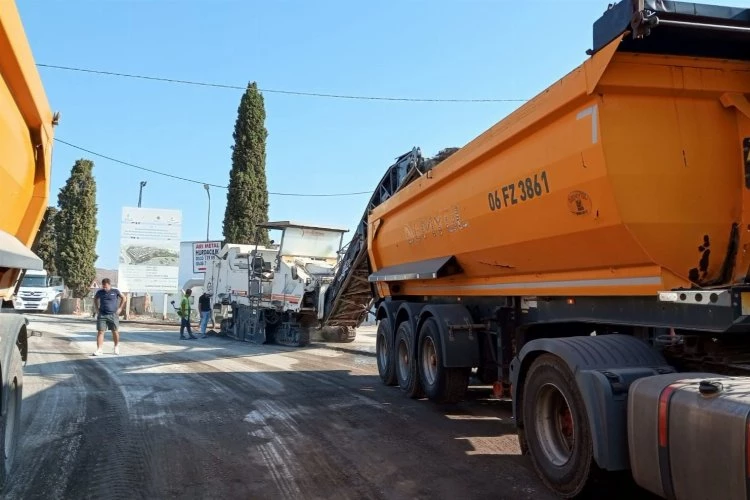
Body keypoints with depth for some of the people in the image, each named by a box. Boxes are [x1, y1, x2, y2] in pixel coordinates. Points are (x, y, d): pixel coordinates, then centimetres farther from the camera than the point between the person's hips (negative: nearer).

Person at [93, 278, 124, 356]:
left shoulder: (115, 291, -2)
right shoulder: (99, 292, 3)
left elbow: (123, 298, 11)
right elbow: (95, 299, 23)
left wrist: (120, 308, 4)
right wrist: (97, 309, 13)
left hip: (113, 315, -1)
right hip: (102, 315, 1)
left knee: (115, 332, 5)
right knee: (100, 332, -5)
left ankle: (116, 346, 27)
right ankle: (99, 350, -6)